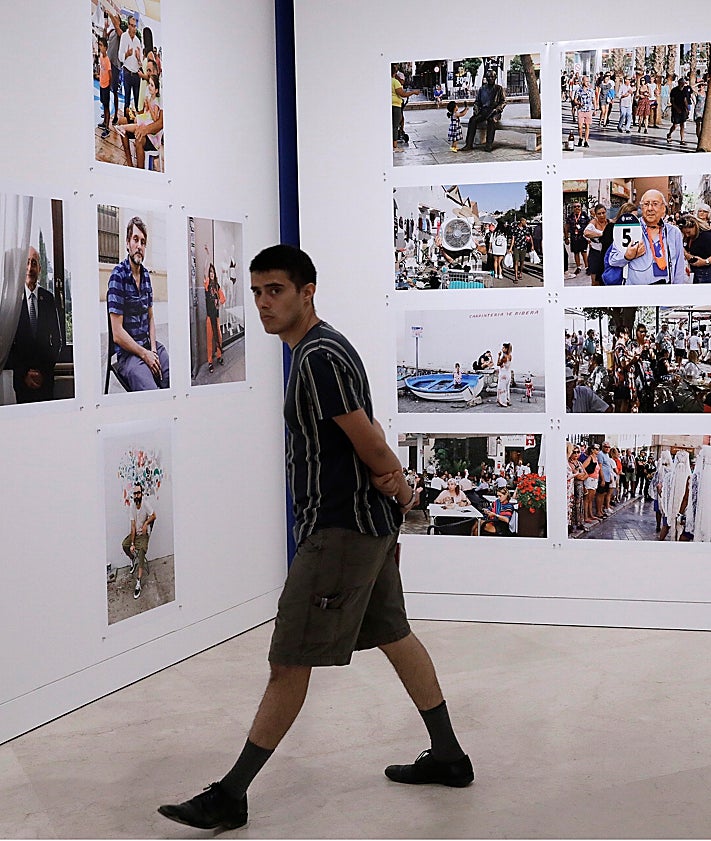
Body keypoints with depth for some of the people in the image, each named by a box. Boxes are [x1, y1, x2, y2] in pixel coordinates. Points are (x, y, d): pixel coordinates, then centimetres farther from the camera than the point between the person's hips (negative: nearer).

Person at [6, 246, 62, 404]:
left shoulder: (48, 298, 7)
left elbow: (56, 339, 10)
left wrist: (45, 371, 0)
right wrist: (23, 373, -8)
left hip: (45, 379, 2)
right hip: (19, 378, -2)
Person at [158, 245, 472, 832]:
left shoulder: (319, 357, -18)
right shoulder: (324, 349, 15)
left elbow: (368, 439, -17)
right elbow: (368, 436, 12)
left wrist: (397, 486, 2)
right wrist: (391, 482, -7)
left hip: (340, 530, -11)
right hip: (369, 524, 11)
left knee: (290, 659, -6)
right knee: (394, 635, 19)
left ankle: (231, 795, -1)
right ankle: (448, 757, 30)